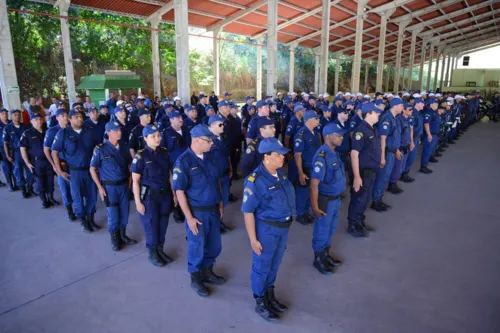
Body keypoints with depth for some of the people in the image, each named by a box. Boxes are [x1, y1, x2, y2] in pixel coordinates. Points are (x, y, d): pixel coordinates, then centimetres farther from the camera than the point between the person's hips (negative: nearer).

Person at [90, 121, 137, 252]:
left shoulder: (124, 148, 2)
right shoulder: (100, 149, -10)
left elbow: (129, 165, 14)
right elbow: (92, 169, -5)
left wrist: (129, 181, 6)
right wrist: (100, 187, -8)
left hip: (124, 185, 4)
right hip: (109, 186, -4)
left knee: (124, 212, 11)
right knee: (113, 215, 3)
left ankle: (122, 236, 30)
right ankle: (114, 239, 24)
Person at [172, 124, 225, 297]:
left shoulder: (209, 156, 1)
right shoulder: (183, 161, -17)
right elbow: (179, 191, -16)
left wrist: (220, 204, 11)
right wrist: (189, 217, -17)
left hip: (213, 210, 6)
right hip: (197, 212, -6)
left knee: (214, 245, 19)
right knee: (196, 247, 11)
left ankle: (207, 272, 41)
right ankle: (196, 279, 32)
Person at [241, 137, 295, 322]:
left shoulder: (280, 172, 0)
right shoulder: (255, 180, -23)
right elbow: (248, 212, -20)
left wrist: (286, 223, 16)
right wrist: (253, 239, -18)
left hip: (283, 226, 7)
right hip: (266, 229, -7)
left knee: (274, 265, 23)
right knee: (261, 267, 13)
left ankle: (270, 296, 45)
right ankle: (260, 303, 34)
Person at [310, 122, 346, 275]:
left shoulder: (335, 153, 3)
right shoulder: (321, 157, -25)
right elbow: (314, 185, -25)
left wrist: (337, 198, 16)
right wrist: (315, 207, -22)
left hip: (336, 198, 8)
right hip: (325, 200, -8)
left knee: (331, 228, 23)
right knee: (322, 230, 10)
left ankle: (326, 254, 43)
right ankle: (318, 259, 31)